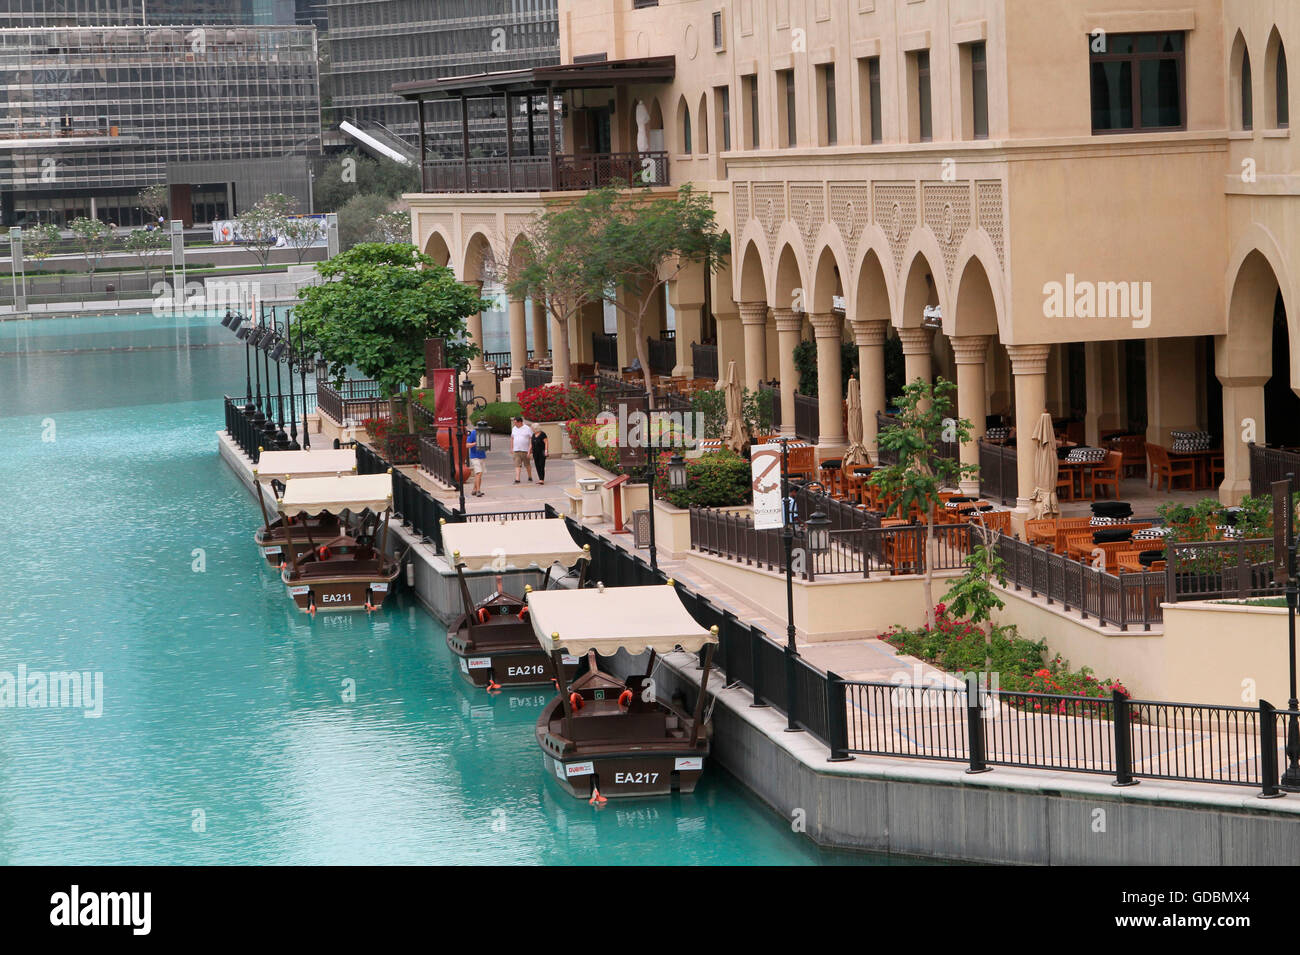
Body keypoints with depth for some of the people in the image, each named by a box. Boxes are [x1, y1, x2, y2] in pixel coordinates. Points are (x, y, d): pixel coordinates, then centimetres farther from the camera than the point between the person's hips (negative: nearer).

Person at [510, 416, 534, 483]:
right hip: (516, 450, 3)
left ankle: (530, 478, 25)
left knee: (527, 465, 8)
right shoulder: (514, 429, 11)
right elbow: (512, 438, 20)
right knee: (517, 465, -7)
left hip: (525, 450, -3)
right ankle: (517, 479, -13)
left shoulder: (527, 429, -5)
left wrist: (530, 448, -13)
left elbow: (531, 438, -5)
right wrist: (511, 448, 14)